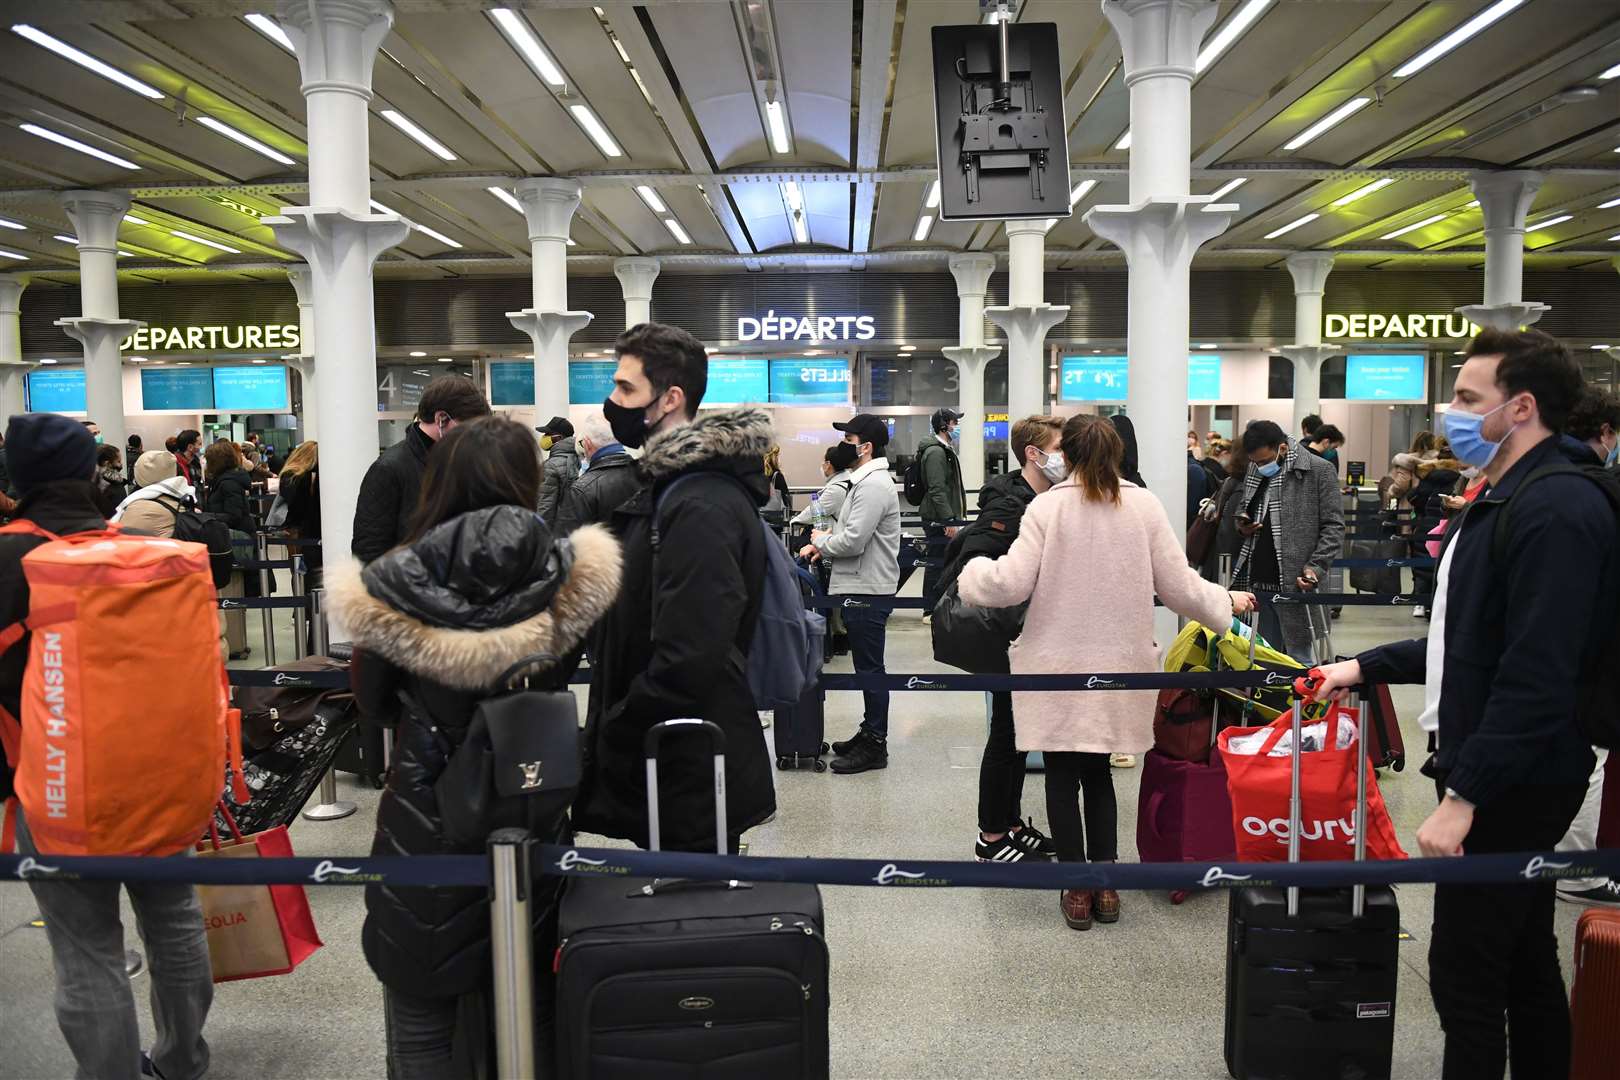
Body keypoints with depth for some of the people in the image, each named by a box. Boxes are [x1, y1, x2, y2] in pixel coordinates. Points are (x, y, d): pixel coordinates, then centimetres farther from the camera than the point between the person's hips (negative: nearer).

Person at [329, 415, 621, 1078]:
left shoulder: (396, 589, -15)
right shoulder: (565, 579, -13)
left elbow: (372, 706, 2)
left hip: (427, 819, -2)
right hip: (532, 817, 2)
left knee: (423, 1024, 18)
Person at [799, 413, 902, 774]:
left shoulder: (874, 485, -18)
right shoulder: (866, 480, 16)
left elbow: (853, 541, -24)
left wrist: (820, 542, -6)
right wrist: (823, 542, 5)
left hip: (867, 591, -10)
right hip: (861, 587, 10)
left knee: (870, 669, -2)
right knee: (867, 666, 17)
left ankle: (875, 746, 7)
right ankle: (870, 732, 28)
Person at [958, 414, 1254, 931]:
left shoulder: (1047, 506, -10)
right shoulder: (1144, 506, -3)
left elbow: (1010, 583, -13)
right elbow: (1178, 586, -2)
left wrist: (971, 572, 7)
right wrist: (1226, 601, 17)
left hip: (1058, 667, -3)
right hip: (1119, 667, 3)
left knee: (1062, 776, 9)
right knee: (1098, 772, 19)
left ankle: (1078, 890, 15)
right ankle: (1105, 886, 22)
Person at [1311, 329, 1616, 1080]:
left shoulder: (1555, 510, -20)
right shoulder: (1508, 499, 13)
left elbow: (1536, 678, -26)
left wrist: (1463, 794, -25)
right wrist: (1364, 668, 15)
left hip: (1515, 784, -10)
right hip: (1509, 777, 10)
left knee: (1466, 975, -1)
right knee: (1524, 964, 20)